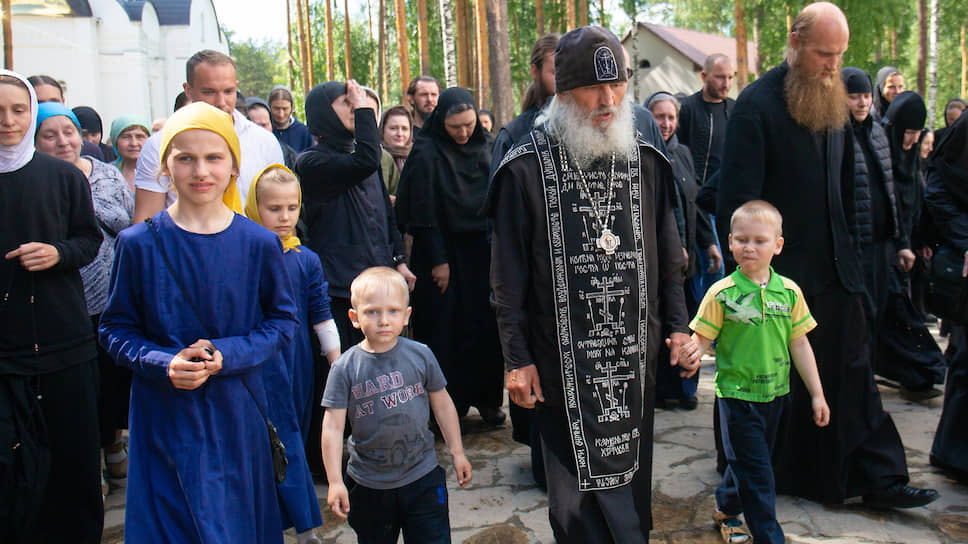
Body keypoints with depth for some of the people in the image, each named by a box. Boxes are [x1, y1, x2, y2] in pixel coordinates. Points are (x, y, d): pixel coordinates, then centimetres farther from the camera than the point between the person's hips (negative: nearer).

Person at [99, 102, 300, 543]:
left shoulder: (259, 244, -3)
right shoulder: (139, 244, -4)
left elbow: (283, 320, 3)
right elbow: (115, 329, 2)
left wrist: (227, 355, -13)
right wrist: (164, 363, -16)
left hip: (241, 416, 1)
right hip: (167, 419, 0)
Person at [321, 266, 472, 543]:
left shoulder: (420, 355, -6)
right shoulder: (345, 367, -11)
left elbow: (442, 404, 6)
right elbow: (333, 426, -10)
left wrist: (457, 452, 10)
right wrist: (335, 482, -13)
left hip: (423, 478, 1)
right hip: (367, 486, 0)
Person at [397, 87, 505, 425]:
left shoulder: (483, 147, 6)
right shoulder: (427, 154, -10)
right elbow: (424, 214, -11)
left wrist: (493, 243, 5)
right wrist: (438, 261, -13)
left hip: (480, 251, 5)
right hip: (443, 253, -5)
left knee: (485, 325, 7)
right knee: (445, 330, 1)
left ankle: (486, 397, 20)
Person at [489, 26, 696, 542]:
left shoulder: (646, 161, 4)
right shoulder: (526, 168, -7)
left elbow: (668, 255, 12)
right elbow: (508, 273, -5)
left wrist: (677, 326, 4)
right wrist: (517, 358, -6)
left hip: (635, 354, 3)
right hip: (561, 360, -3)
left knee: (631, 469, 14)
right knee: (576, 479, 7)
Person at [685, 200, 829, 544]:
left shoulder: (790, 291, -1)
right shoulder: (722, 293, -11)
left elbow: (800, 344, 5)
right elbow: (701, 338, -10)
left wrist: (817, 394, 8)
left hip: (775, 394, 4)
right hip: (736, 395, -4)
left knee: (747, 461, 19)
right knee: (756, 470, -2)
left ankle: (726, 508, 42)